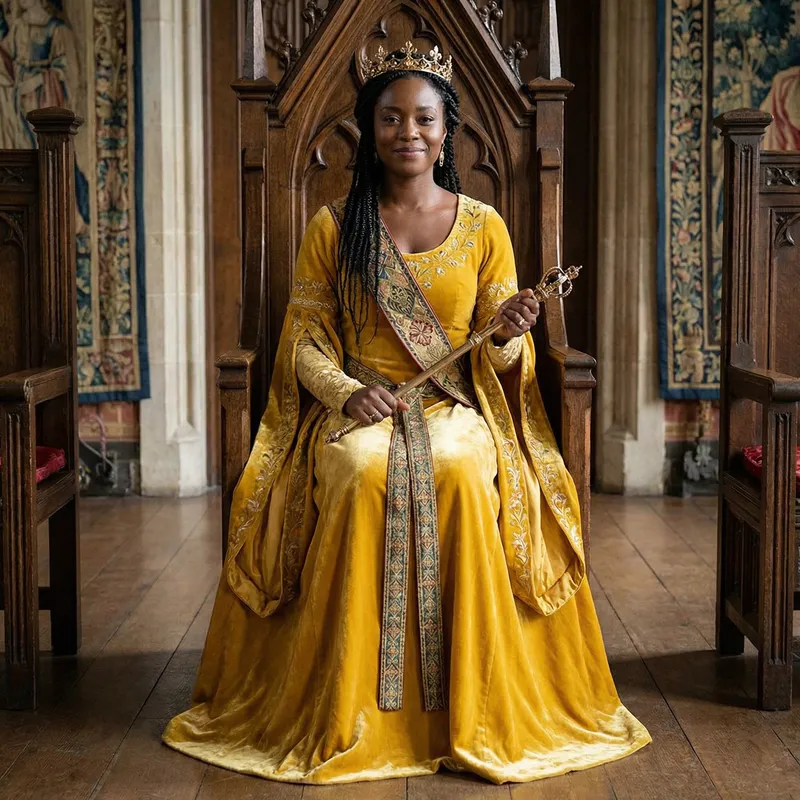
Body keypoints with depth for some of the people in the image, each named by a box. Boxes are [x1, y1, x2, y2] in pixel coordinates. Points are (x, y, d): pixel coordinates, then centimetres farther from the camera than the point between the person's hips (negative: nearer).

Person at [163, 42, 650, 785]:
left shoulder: (482, 226, 9)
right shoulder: (333, 226, 7)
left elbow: (500, 360, 8)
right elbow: (305, 339, 5)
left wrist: (508, 334, -16)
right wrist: (346, 392, -15)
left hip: (455, 408, 0)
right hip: (356, 407, 0)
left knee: (461, 474, -34)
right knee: (361, 475, -34)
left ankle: (473, 715, -22)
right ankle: (343, 716, -23)